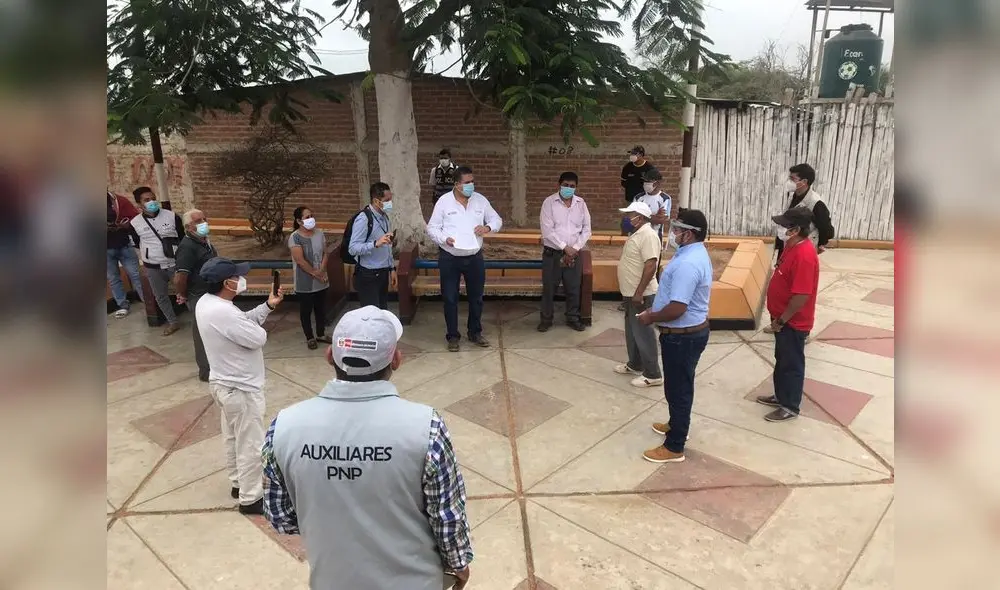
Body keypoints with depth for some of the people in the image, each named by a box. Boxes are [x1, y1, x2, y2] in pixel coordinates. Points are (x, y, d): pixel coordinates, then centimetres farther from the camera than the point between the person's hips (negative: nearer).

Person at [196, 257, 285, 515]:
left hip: (224, 383, 10)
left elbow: (244, 321, 8)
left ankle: (239, 483, 43)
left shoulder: (205, 302, -1)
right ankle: (251, 498, 21)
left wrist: (267, 306, 0)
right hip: (241, 388, -10)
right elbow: (258, 338, -24)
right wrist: (255, 323, -4)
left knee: (233, 438, 25)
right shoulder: (224, 313, -32)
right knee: (251, 445, 6)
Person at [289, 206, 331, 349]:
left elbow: (325, 253, 3)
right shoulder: (295, 237, -15)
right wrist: (315, 273, -15)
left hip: (321, 280, 5)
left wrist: (321, 271, -11)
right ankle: (310, 338, 21)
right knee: (306, 310, 8)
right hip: (304, 283, -5)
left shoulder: (319, 233, 3)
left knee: (321, 308, 15)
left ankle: (321, 335, 30)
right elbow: (300, 260, -19)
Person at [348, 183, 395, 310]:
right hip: (368, 276, -8)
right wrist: (376, 243, -37)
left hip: (382, 274, 8)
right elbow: (352, 248, -26)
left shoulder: (385, 217, 8)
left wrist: (391, 268, 14)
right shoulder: (363, 219, -19)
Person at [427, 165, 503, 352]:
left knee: (476, 297, 13)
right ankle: (453, 336, 21)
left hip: (474, 257, 3)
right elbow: (432, 228, -4)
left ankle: (475, 333, 31)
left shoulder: (480, 200, 1)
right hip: (449, 258, -3)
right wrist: (444, 239, -23)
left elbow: (497, 220, 9)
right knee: (450, 299, 6)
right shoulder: (444, 201, -7)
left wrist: (488, 227, -13)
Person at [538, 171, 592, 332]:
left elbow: (586, 229, 3)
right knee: (549, 287, 5)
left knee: (574, 288, 9)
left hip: (574, 253, 3)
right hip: (552, 253, -2)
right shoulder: (549, 202, -6)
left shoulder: (581, 203, 4)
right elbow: (547, 230, -13)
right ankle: (546, 318, 19)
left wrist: (575, 249, -8)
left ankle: (573, 318, 24)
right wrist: (565, 247, -16)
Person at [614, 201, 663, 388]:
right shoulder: (638, 233, 12)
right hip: (631, 293, 10)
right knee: (632, 331, 19)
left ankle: (653, 375, 6)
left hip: (641, 295, -10)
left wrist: (639, 293, -26)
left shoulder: (648, 235, -20)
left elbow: (650, 266, -26)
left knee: (643, 333, -3)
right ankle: (635, 365, 34)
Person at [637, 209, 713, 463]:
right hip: (690, 330, 10)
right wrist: (656, 310, 11)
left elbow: (677, 308, -31)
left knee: (678, 388, 3)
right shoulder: (696, 253, 7)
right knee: (679, 385, 26)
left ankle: (674, 447, 17)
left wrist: (651, 317, -15)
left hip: (682, 336, -10)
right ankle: (676, 425, 45)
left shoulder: (687, 264, -28)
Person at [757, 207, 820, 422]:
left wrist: (781, 320, -19)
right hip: (784, 318, 9)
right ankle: (781, 396, 38)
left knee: (791, 364, 6)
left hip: (793, 322, -9)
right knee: (781, 360, 22)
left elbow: (801, 295, -28)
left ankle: (790, 407, 21)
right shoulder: (792, 245, 3)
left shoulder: (804, 255, -28)